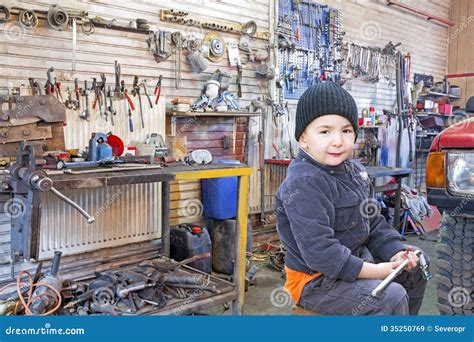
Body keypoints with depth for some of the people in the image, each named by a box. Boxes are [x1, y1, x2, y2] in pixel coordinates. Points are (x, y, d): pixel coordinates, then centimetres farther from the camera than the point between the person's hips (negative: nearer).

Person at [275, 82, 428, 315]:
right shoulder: (303, 184, -27)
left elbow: (373, 223, 13)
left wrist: (395, 253, -2)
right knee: (391, 297, -22)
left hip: (355, 258, 10)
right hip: (315, 281, -10)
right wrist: (372, 272, -26)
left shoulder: (355, 172, 5)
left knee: (415, 270, 21)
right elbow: (319, 251, -31)